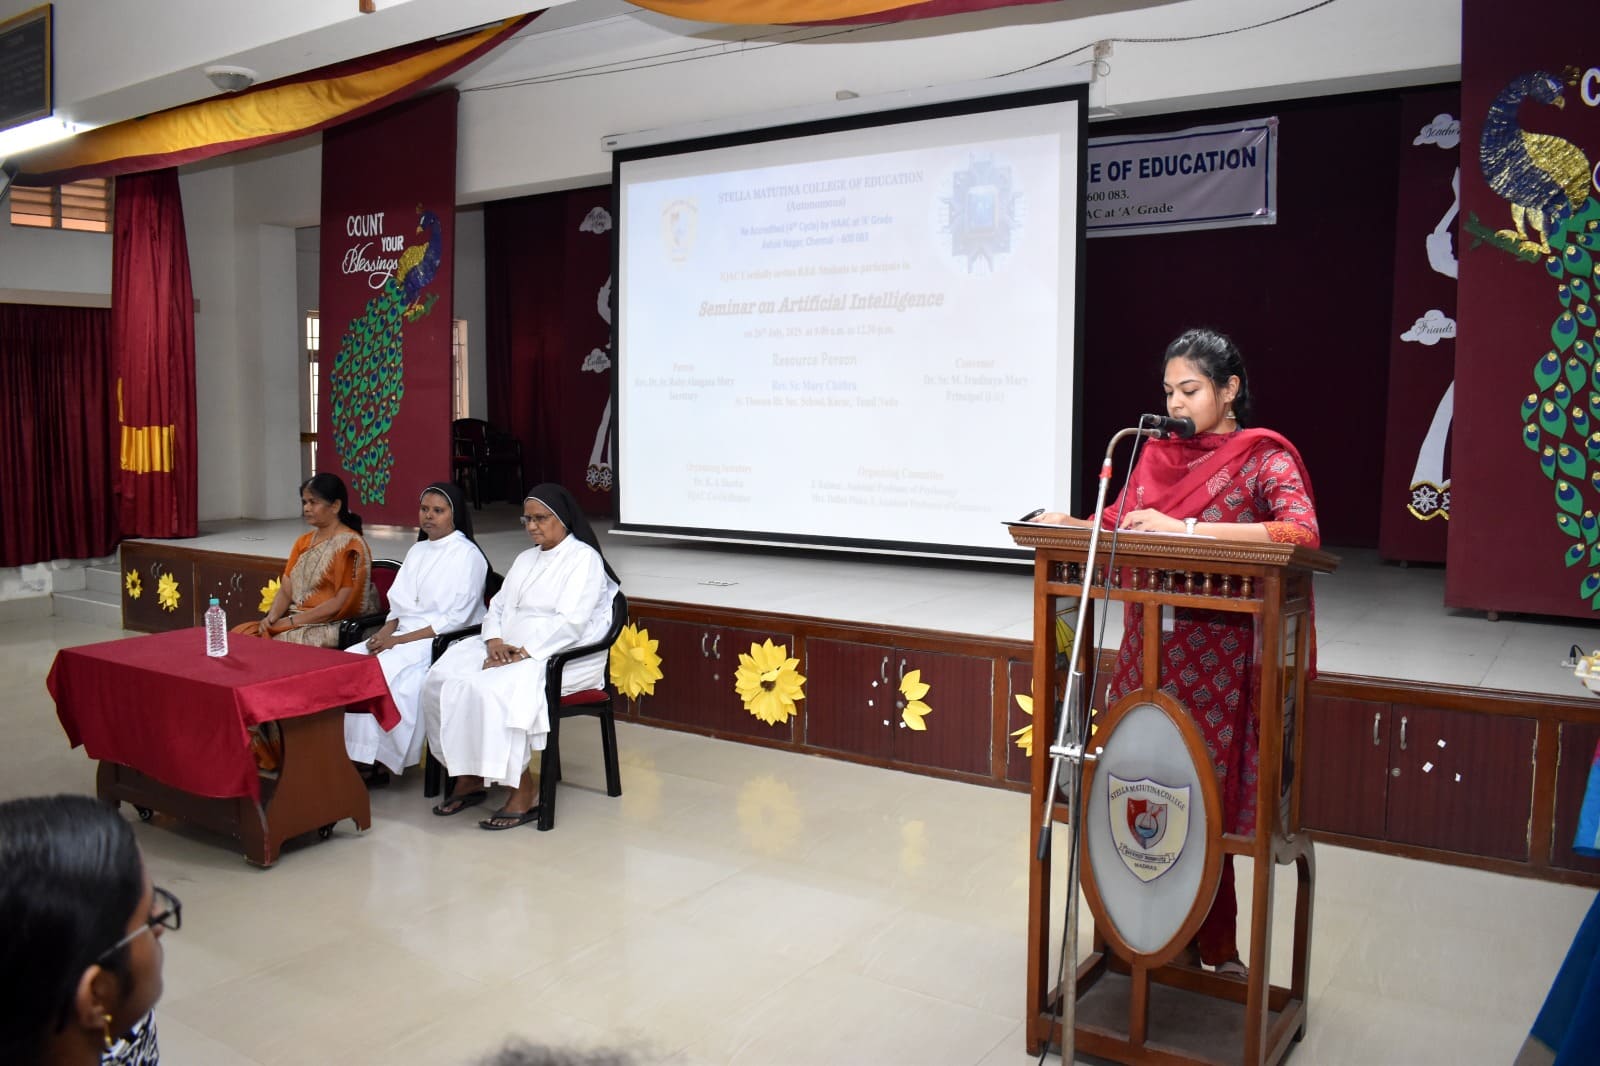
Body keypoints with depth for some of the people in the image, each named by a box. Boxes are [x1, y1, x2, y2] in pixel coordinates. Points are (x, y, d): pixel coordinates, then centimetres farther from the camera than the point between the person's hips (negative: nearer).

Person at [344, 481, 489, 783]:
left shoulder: (467, 555, -7)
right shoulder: (418, 551, 17)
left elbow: (455, 619, -14)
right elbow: (399, 602, 17)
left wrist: (399, 640, -17)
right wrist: (386, 632, -5)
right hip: (403, 636, 7)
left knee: (383, 670, -28)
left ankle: (382, 762, -17)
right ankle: (352, 755, -13)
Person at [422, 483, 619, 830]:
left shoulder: (584, 558, -4)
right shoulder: (526, 559, 22)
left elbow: (569, 623, -15)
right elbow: (498, 605, 16)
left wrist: (522, 654, -21)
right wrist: (495, 641, -5)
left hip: (558, 655, -8)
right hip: (508, 649, 8)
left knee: (491, 690, -32)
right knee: (442, 679, -15)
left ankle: (524, 791, -20)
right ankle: (468, 777, -6)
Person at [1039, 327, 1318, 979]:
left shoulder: (1263, 457, -5)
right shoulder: (1156, 453, 12)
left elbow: (1303, 532, -21)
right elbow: (1115, 523, 17)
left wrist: (1185, 528, -27)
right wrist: (1067, 524, -5)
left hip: (1217, 657, -5)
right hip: (1146, 648, 5)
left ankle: (1214, 948, 19)